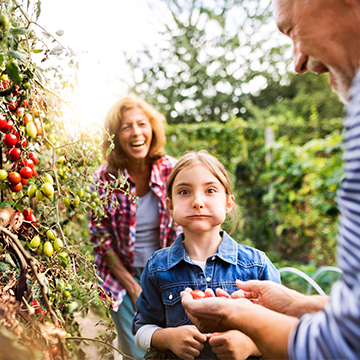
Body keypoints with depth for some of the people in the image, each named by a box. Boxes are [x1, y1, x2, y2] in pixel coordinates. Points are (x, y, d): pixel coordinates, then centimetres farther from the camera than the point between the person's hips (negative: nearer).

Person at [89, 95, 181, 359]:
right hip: (124, 276, -1)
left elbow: (181, 230, -3)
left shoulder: (171, 170, -11)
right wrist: (133, 288, -7)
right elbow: (102, 241, -7)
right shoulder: (104, 179, -14)